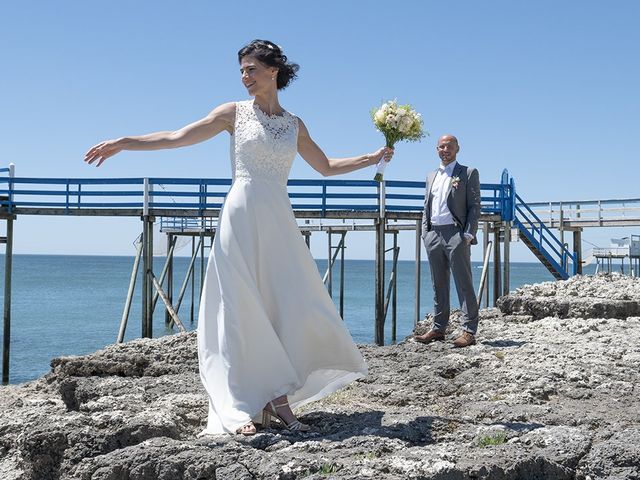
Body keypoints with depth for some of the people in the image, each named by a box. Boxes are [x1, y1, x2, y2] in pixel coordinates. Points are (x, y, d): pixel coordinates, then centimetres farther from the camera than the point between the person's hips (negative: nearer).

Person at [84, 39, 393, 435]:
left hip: (280, 222, 4)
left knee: (288, 307, -2)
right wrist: (123, 143, -7)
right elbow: (177, 138, 0)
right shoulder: (235, 113, 4)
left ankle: (278, 401, 6)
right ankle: (240, 410, -5)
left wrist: (372, 158, 21)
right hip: (243, 217, -4)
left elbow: (326, 166, 23)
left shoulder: (295, 124, 13)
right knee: (242, 310, -7)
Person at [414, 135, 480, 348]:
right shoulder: (432, 176, 20)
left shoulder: (468, 173, 3)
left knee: (464, 284, -5)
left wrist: (468, 235, -12)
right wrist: (425, 233, 9)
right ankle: (438, 328, 16)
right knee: (439, 285, 10)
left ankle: (469, 331, -5)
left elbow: (475, 206, -3)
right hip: (434, 234, 6)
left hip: (456, 234, -6)